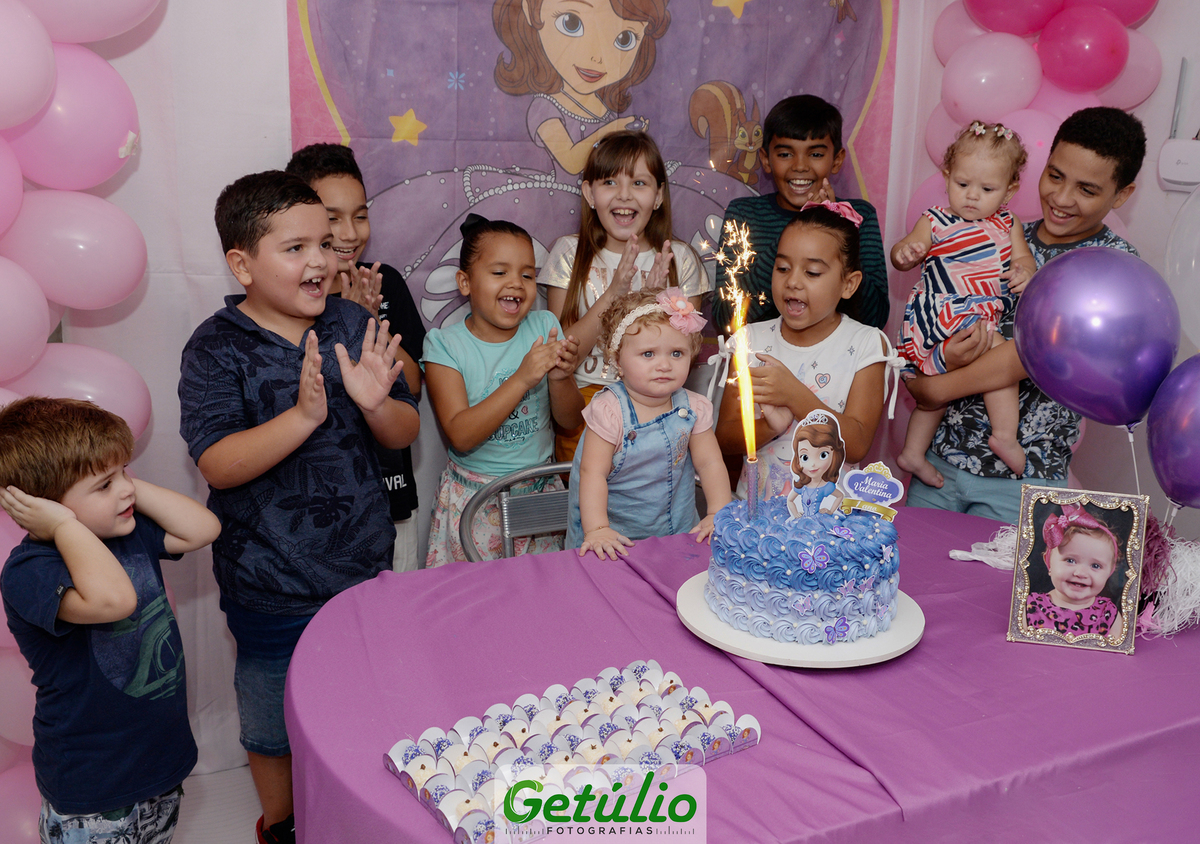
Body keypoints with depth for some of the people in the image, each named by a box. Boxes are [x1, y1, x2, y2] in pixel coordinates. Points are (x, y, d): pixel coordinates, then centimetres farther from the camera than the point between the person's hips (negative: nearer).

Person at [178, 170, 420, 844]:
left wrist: (376, 402, -23)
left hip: (365, 565, 3)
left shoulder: (355, 326, -3)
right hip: (271, 582, -3)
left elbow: (405, 434, -1)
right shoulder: (217, 348, -13)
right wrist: (305, 414, -36)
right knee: (275, 718, 18)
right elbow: (218, 464, -23)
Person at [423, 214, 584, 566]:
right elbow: (461, 436, -22)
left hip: (541, 490, 2)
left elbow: (571, 421, -1)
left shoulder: (544, 326, -2)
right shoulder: (445, 345, -10)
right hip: (475, 502, -2)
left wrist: (561, 378, -22)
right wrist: (522, 378, -29)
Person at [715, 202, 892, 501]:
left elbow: (856, 447, -9)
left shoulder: (865, 344, -1)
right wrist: (769, 427, -19)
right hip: (755, 504, 1)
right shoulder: (751, 340, 5)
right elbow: (724, 438, 1)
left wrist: (794, 394, -20)